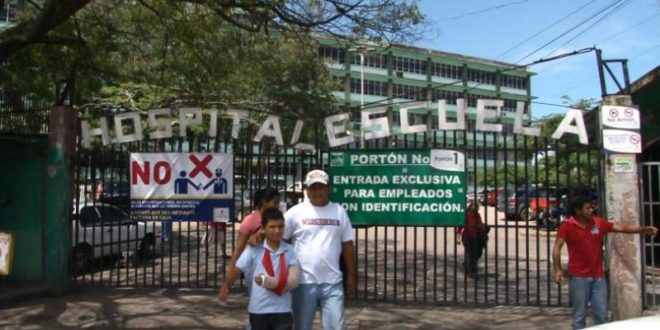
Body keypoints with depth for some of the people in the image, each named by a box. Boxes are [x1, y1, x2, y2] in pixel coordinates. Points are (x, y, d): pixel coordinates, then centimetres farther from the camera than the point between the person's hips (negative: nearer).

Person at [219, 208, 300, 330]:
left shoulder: (289, 251, -3)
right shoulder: (254, 249, -5)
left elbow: (293, 281, -11)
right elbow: (236, 269, 1)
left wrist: (269, 281, -23)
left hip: (282, 310, 0)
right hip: (258, 309, 0)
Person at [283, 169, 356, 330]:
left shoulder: (339, 211, 5)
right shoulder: (296, 212, -2)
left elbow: (347, 246, 10)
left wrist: (351, 276, 10)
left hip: (333, 282, 2)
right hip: (304, 282, -2)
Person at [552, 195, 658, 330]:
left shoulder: (599, 222, 3)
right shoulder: (567, 226, -8)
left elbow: (621, 227, 6)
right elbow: (557, 247, -11)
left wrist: (643, 229, -4)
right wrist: (557, 269, -20)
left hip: (598, 277, 4)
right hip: (578, 277, -4)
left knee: (602, 315, 9)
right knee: (579, 315, 4)